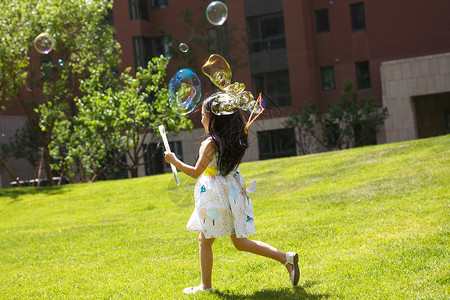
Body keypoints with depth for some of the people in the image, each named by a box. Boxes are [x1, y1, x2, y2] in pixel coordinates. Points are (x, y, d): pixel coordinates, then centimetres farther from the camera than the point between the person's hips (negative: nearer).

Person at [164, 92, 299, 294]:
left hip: (216, 196, -8)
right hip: (232, 192, 8)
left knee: (205, 240, 8)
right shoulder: (234, 139, 3)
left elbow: (195, 172, -16)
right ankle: (286, 258, 4)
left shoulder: (211, 143, -18)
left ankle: (206, 286, 16)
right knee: (240, 242, 14)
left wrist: (174, 160, -3)